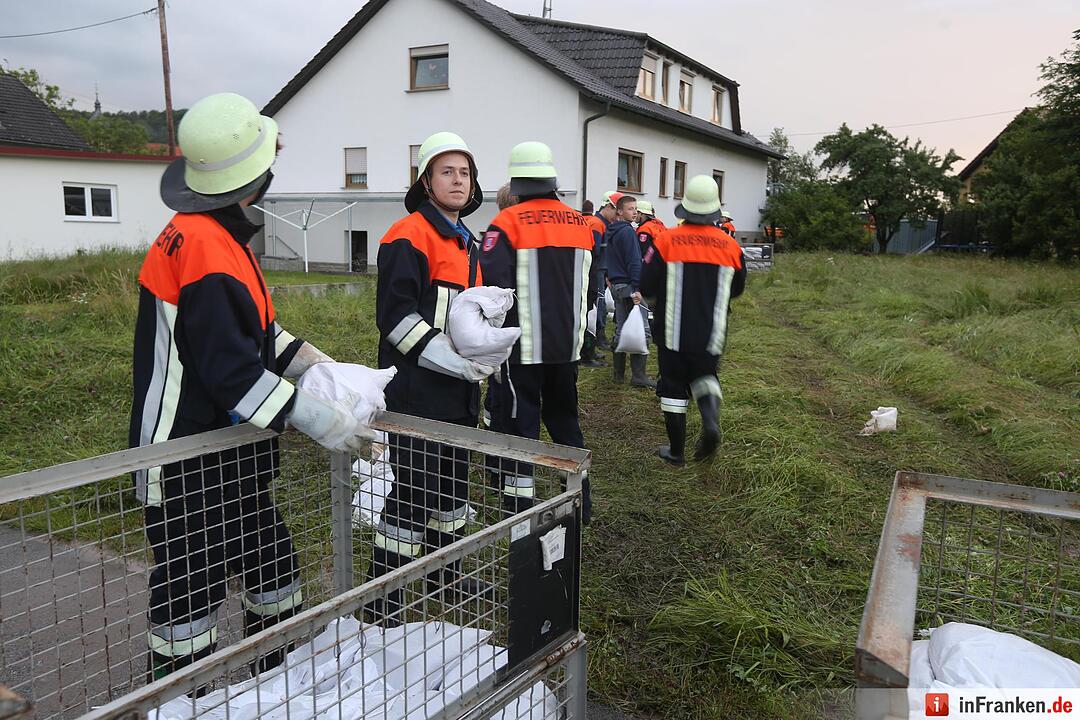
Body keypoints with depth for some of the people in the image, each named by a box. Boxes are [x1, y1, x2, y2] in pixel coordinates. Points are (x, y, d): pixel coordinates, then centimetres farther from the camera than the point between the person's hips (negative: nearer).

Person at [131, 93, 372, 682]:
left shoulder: (221, 235, 9)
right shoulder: (203, 246, -24)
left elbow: (253, 327, 19)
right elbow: (232, 370, -27)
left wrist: (312, 360, 6)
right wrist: (318, 419, -22)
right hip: (186, 459, -10)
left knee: (267, 557, 18)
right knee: (191, 585, 4)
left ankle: (276, 670, 35)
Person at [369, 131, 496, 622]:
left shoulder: (466, 243, 17)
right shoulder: (409, 237, -12)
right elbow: (395, 314, -20)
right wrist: (450, 358, -22)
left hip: (458, 393, 9)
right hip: (416, 391, -9)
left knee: (452, 486, 19)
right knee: (412, 490, -4)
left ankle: (445, 571, 36)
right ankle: (382, 598, 10)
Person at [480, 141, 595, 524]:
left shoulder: (508, 223, -11)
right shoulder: (581, 224, 7)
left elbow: (492, 284, -18)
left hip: (523, 347, -6)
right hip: (567, 344, 6)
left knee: (518, 424, 3)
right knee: (565, 420, 18)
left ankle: (520, 509, 8)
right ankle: (579, 503, 28)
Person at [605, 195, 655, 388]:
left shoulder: (611, 232, 16)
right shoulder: (627, 231, -12)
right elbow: (634, 262, -18)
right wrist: (636, 289, -21)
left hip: (616, 285, 10)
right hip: (628, 286, -10)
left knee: (621, 330, 14)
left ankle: (618, 373, 18)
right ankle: (638, 375, -7)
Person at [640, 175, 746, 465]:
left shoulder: (667, 241, -11)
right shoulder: (730, 246, -2)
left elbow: (646, 287, -9)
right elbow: (737, 289, 10)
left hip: (673, 333, -2)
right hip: (711, 335, 2)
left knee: (673, 388, 10)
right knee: (704, 377, 22)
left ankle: (676, 451, 18)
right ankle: (711, 415, -8)